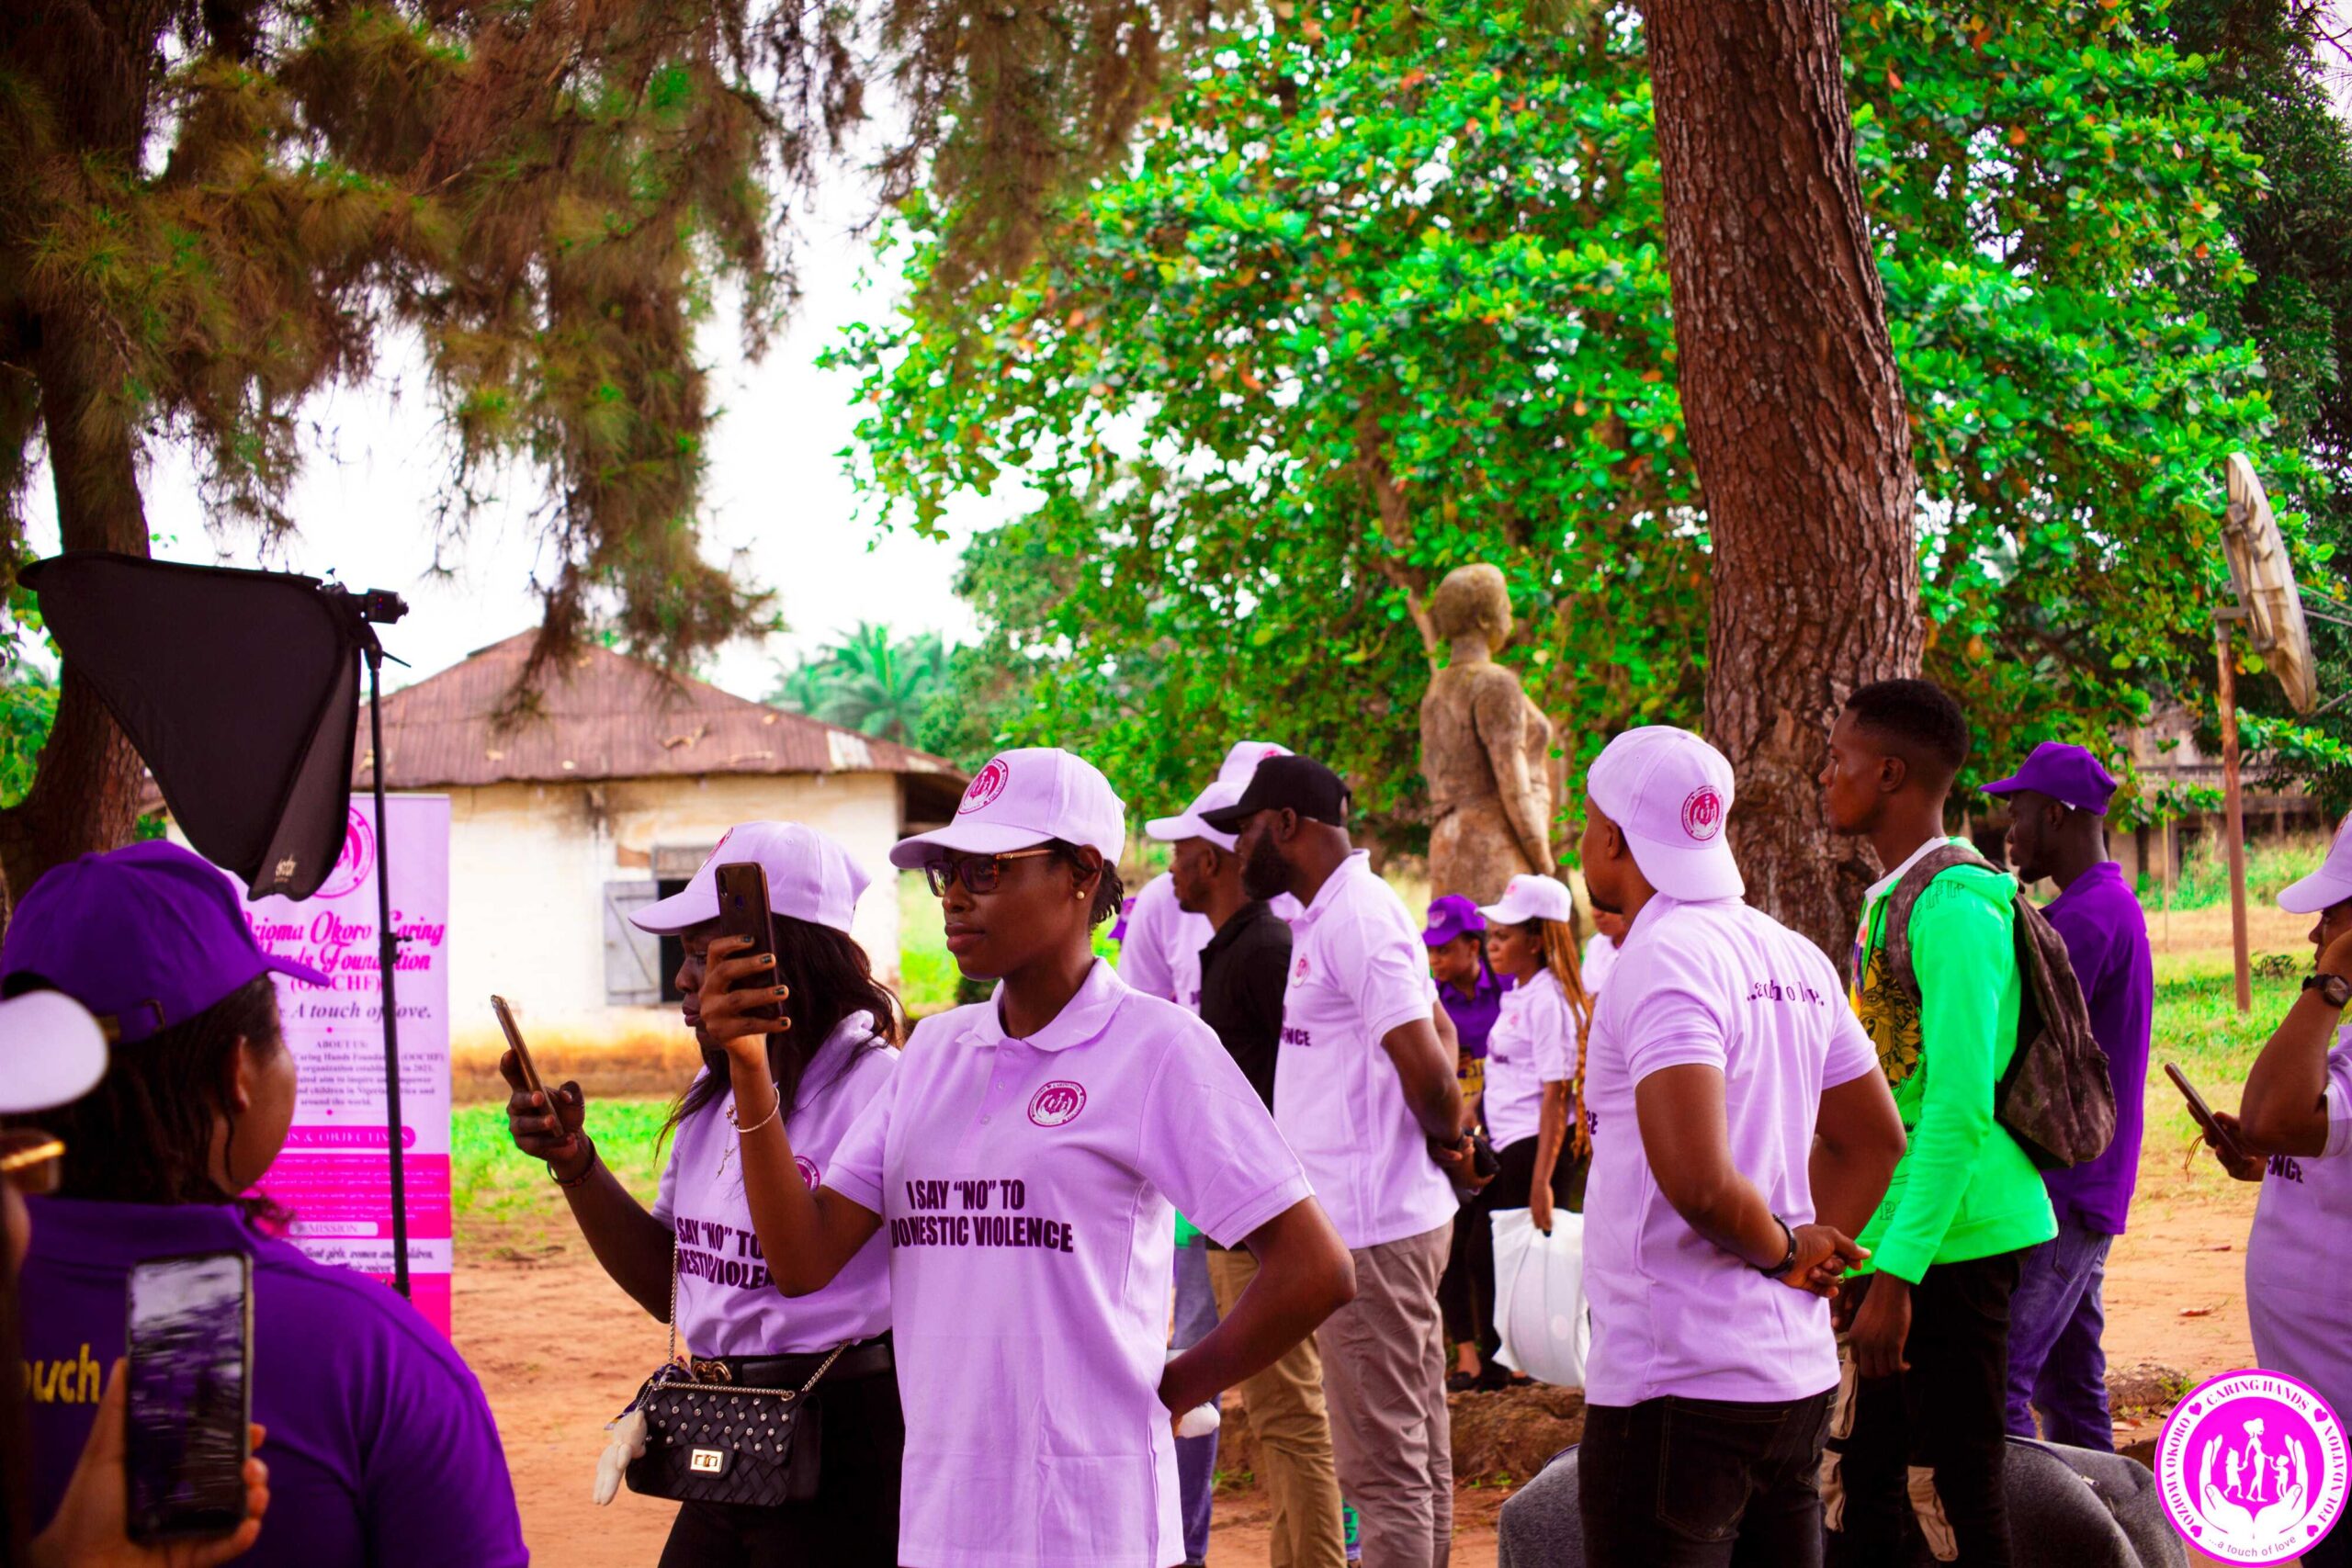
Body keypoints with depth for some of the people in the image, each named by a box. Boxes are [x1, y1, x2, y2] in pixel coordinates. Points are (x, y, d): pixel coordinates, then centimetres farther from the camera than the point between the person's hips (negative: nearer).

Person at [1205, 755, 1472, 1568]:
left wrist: (1444, 1142, -4)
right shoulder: (1329, 915, 15)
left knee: (1382, 1465, -6)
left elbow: (1427, 1070, -22)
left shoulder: (1356, 918, -16)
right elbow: (1438, 1035, 22)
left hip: (1369, 1226, -10)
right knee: (1418, 1455, 15)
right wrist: (1449, 1141, 10)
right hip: (1387, 1218, 10)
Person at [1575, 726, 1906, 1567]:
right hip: (1798, 1370, 9)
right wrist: (1801, 1248, 13)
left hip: (1676, 1382, -9)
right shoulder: (1793, 958, 12)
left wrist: (1781, 1249, -9)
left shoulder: (1664, 958, -15)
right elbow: (1875, 1140, 22)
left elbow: (1697, 1181, -26)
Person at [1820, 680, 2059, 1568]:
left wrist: (1896, 1274, -24)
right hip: (1891, 1238, 9)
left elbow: (1960, 1108, -23)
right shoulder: (1888, 901, 14)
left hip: (1953, 1238, -9)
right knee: (1860, 1486, 14)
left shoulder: (1955, 909, -16)